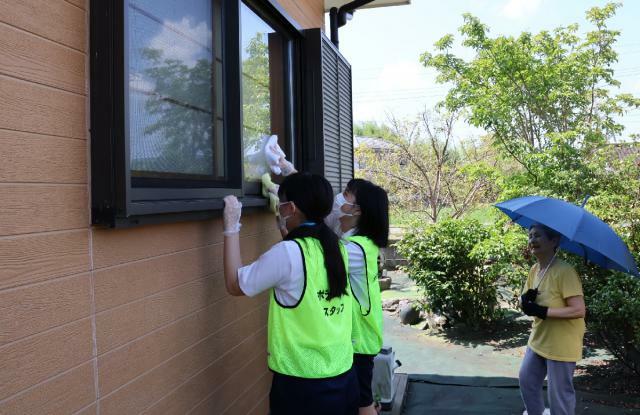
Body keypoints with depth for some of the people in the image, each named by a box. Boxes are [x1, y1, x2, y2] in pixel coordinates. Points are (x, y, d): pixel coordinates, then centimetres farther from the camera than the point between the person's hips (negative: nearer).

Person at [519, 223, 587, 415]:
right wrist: (525, 300, -14)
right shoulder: (534, 269, 2)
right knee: (526, 379, 21)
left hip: (561, 344, -8)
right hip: (538, 339, 8)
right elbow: (525, 300, 10)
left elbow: (579, 310, -27)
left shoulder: (564, 271, -24)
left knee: (559, 393, 4)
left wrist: (541, 311, -28)